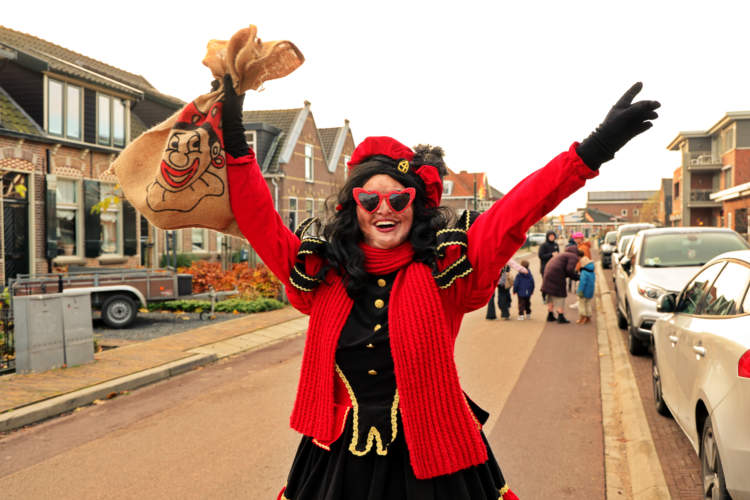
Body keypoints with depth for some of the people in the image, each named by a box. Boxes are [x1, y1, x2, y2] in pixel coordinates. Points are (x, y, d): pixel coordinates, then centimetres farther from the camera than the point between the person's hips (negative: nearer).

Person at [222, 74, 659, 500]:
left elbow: (513, 214, -15)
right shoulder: (320, 271, -1)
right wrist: (236, 146, -7)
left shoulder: (447, 266, -7)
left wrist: (593, 150, -23)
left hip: (431, 457, -2)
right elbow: (260, 222, 1)